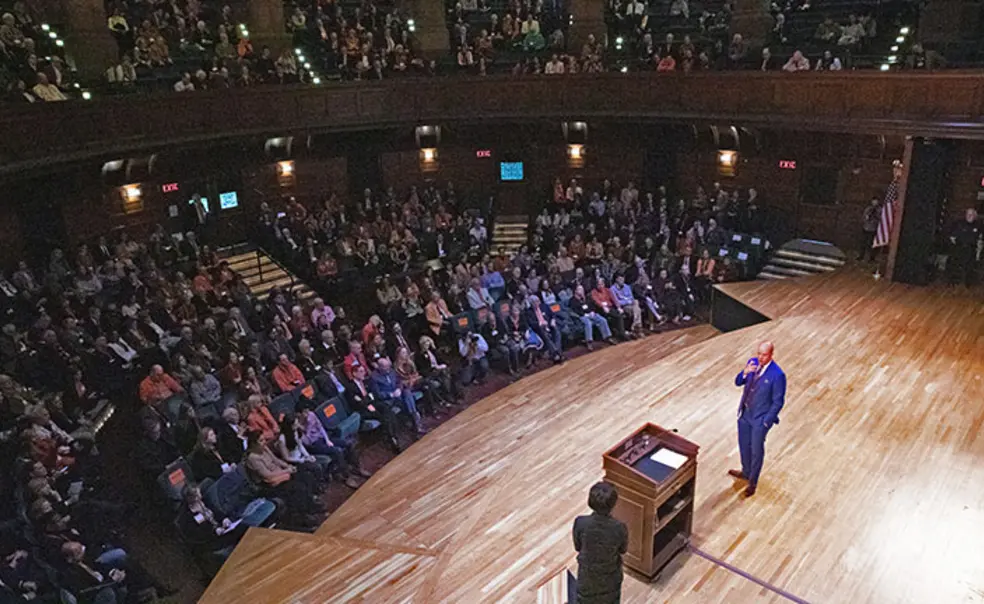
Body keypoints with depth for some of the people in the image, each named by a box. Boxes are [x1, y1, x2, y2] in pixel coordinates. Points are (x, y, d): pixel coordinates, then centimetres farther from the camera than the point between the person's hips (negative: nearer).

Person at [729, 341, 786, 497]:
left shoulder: (777, 375, -23)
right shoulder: (752, 362, -5)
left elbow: (778, 402, -17)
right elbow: (738, 382, 0)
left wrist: (766, 421, -14)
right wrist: (745, 372, -21)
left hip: (760, 418, -6)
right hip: (744, 413, 6)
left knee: (756, 450, 11)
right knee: (743, 445, 22)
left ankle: (752, 482, 30)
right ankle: (746, 472, 47)